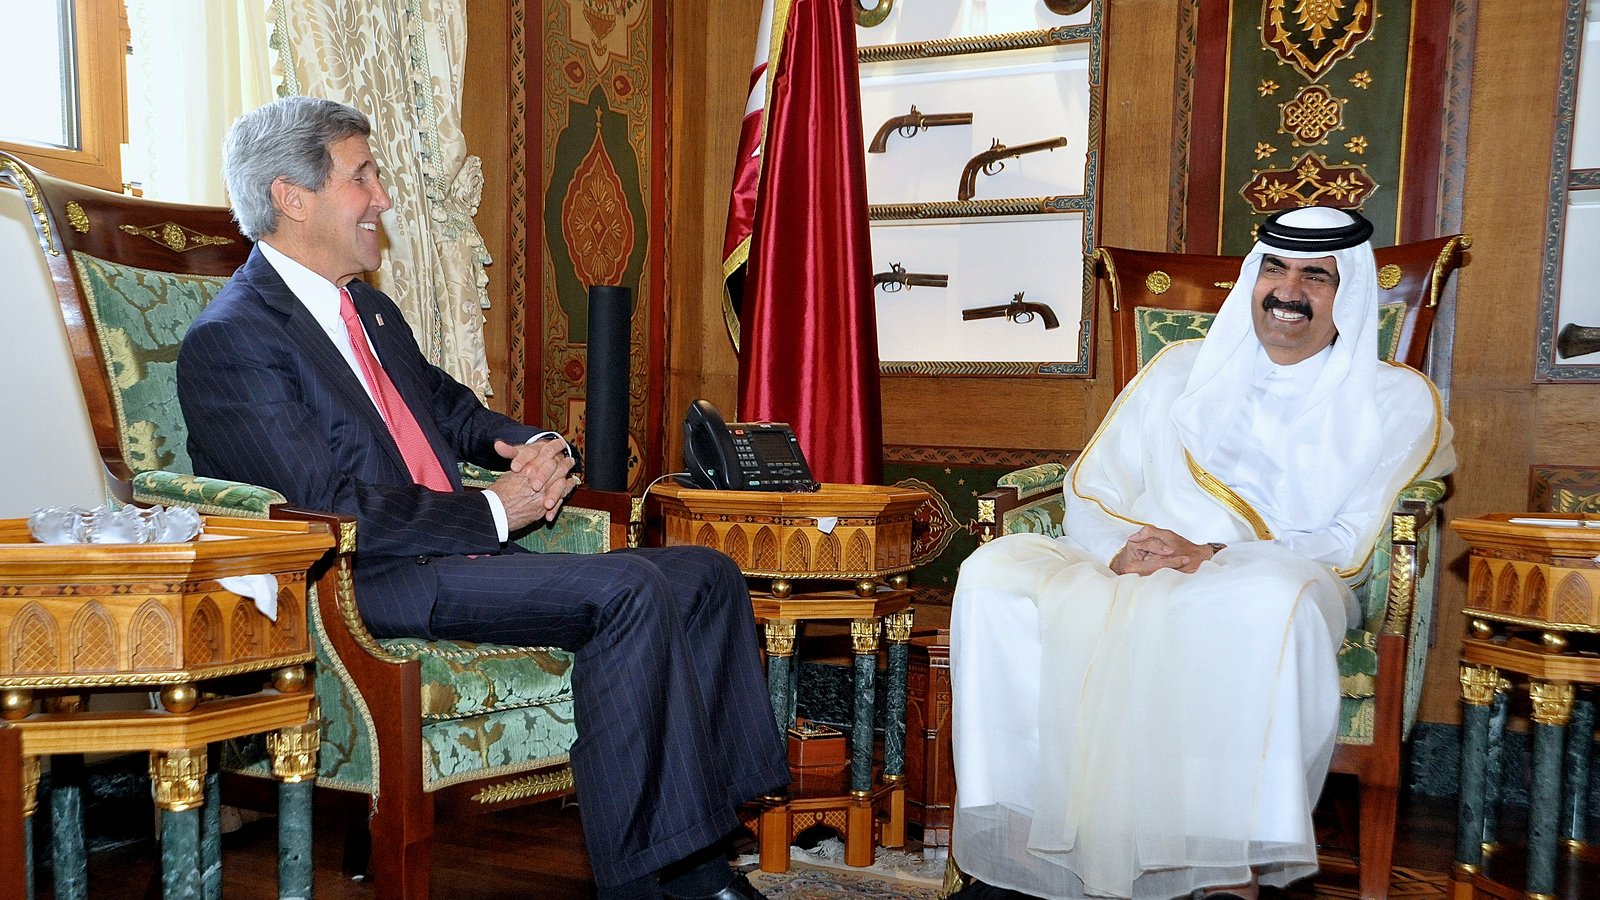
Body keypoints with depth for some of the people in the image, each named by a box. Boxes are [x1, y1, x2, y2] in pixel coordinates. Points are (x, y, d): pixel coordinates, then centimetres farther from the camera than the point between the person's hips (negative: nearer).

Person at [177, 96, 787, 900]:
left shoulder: (368, 308, 21)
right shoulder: (229, 341, -9)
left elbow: (451, 408, 25)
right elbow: (334, 511, -18)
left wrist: (538, 447, 3)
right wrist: (494, 511, -15)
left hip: (461, 554, 9)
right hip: (368, 587, -9)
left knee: (705, 574, -3)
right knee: (631, 590, -28)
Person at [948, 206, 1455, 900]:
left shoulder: (1396, 401, 11)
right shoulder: (1184, 367, 20)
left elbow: (1353, 542, -3)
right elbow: (1091, 486, 14)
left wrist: (1214, 557, -17)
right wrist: (1121, 550, -9)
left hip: (1277, 578, -3)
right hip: (1130, 569, 3)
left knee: (1275, 599, -40)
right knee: (993, 571, -24)